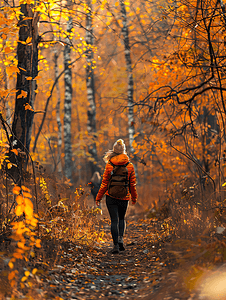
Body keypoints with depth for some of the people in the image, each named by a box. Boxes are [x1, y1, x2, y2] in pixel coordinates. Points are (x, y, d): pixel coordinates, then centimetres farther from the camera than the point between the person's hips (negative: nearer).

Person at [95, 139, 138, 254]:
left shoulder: (109, 165, -7)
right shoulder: (130, 166, -2)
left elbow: (105, 183, -4)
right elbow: (132, 184, 4)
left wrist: (98, 197, 5)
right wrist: (134, 197, 17)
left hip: (111, 196, -2)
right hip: (124, 197, 2)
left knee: (114, 220, 2)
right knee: (121, 218, 20)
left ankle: (116, 244, -4)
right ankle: (120, 238, 4)